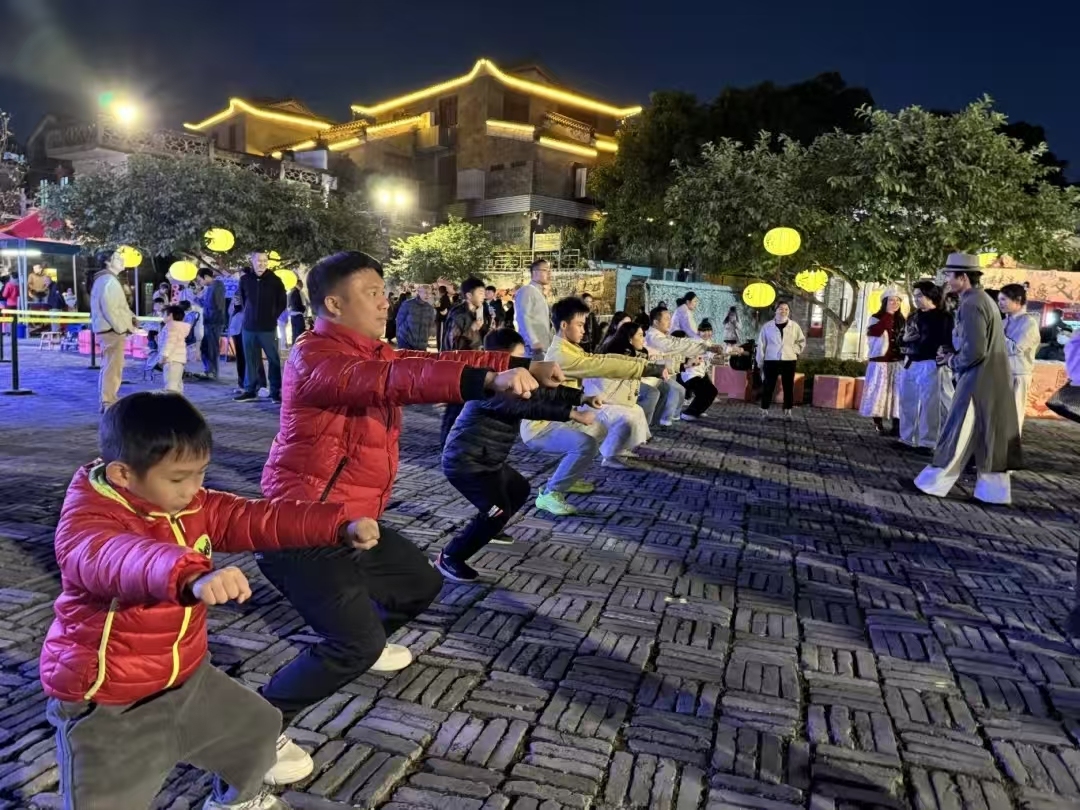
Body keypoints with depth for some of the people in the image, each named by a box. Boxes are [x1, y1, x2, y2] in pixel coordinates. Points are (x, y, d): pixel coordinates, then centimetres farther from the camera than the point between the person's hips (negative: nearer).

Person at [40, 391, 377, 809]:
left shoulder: (196, 507, -4)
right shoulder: (86, 519, -26)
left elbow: (258, 518, -4)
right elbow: (112, 557, -47)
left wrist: (340, 525, -18)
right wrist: (189, 575, -69)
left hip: (186, 679, 7)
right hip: (106, 707, -7)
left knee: (257, 726, 21)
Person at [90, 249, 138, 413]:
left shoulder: (103, 280, 19)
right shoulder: (109, 281, -15)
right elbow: (110, 309, -23)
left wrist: (131, 318, 7)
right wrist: (124, 327, -17)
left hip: (105, 329, 11)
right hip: (112, 330, -11)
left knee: (108, 367, 16)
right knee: (113, 368, -8)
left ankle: (106, 402, 24)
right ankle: (109, 404, -7)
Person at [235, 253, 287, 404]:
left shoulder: (275, 280, -4)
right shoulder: (245, 280, 3)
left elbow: (282, 302, 5)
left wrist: (273, 317, 4)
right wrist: (250, 315, 14)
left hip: (268, 327, -3)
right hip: (249, 326, 3)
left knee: (274, 359, -3)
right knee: (250, 360, 8)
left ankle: (276, 391, 2)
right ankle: (250, 391, 16)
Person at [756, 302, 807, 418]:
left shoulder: (794, 326, 5)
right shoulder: (767, 326, 1)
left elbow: (802, 341, 16)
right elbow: (761, 344, 2)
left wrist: (795, 351, 0)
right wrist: (760, 362, 0)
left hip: (789, 361, 2)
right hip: (771, 361, -2)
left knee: (788, 387, 4)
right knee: (768, 386, 0)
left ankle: (787, 411, 12)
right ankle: (764, 411, 7)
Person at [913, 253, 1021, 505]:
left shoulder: (971, 304, -17)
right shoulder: (983, 299, 14)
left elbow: (975, 350, -22)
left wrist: (953, 361, -5)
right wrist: (954, 355, 11)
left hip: (979, 379, -9)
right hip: (994, 378, 9)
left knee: (959, 433, 0)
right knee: (992, 437, 11)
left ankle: (936, 483, 10)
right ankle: (995, 490, 16)